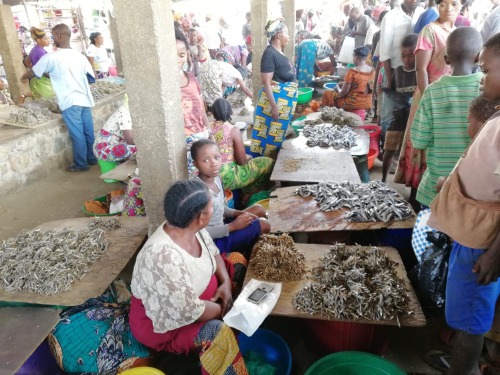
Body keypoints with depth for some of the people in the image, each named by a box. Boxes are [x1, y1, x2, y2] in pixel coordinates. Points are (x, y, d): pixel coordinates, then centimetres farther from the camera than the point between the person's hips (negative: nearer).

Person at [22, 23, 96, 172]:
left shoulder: (50, 57, -4)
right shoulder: (80, 56, 6)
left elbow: (32, 73, 10)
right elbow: (92, 76, 11)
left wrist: (22, 77, 31)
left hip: (70, 102, -5)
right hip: (85, 99, 5)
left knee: (77, 134, 0)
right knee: (89, 132, 11)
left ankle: (81, 164, 8)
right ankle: (92, 158, 22)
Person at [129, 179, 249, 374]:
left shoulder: (191, 228, -13)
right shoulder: (163, 257, -39)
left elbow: (213, 253, 6)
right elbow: (191, 311, -33)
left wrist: (226, 282, -11)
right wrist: (222, 310, -15)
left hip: (198, 295, 9)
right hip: (164, 322, -8)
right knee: (219, 333, -31)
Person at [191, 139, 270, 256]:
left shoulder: (216, 178, -1)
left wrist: (238, 213, -2)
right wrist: (233, 226, -23)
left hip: (221, 229, 9)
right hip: (213, 242, -9)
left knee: (259, 209, 15)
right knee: (263, 225, -10)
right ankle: (248, 258, 14)